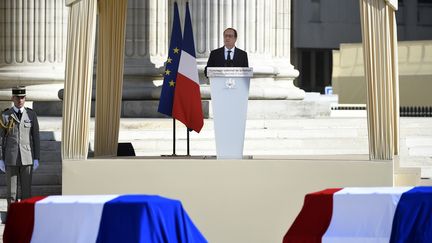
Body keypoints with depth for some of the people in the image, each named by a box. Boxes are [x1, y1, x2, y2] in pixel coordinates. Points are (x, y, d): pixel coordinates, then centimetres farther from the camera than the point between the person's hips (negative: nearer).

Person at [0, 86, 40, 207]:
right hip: (11, 159, -1)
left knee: (26, 190, 3)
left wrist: (36, 159, -1)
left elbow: (36, 137, 4)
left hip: (27, 159, 1)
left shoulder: (31, 114, 2)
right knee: (11, 189, 2)